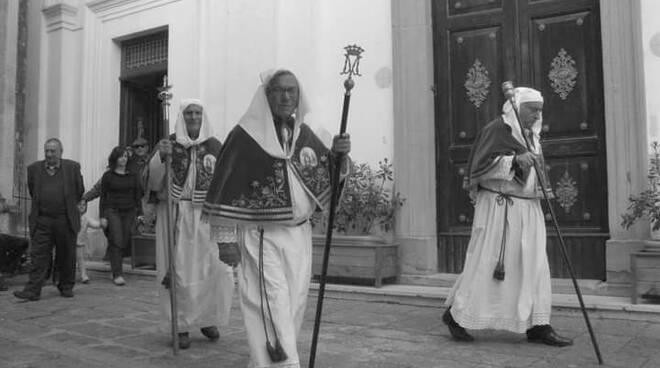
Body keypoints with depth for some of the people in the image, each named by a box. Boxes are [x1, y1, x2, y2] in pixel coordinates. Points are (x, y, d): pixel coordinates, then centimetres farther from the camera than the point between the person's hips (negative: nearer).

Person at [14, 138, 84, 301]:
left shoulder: (72, 167, 0)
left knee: (67, 257, 8)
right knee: (39, 256, -2)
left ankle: (66, 287, 23)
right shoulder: (34, 168, 5)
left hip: (66, 221, -1)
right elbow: (32, 191, 18)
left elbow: (79, 191, 10)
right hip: (41, 221, 1)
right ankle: (33, 290, -1)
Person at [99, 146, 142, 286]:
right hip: (112, 211, -3)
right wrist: (102, 216, -1)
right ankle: (117, 275, -10)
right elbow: (103, 197, 4)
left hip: (129, 212, 3)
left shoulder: (133, 176, 9)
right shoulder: (108, 176, 3)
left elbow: (138, 196, 11)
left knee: (125, 243, 3)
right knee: (116, 242, -11)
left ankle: (116, 270, 20)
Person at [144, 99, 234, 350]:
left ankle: (207, 319, 22)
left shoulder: (214, 146, 6)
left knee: (213, 269, -2)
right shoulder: (170, 144, 3)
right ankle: (182, 326, 14)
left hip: (205, 216, 1)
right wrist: (160, 157, -21)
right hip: (176, 215, -1)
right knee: (180, 271, 1)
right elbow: (154, 181, -4)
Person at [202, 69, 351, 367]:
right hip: (261, 237, -6)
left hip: (299, 234, 6)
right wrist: (225, 238, -11)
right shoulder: (245, 135, -9)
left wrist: (339, 154, -8)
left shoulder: (303, 133, 9)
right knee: (273, 303, -9)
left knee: (294, 302, 13)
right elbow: (224, 187, -9)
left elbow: (329, 174, 14)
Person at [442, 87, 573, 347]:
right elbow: (480, 164, -18)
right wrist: (515, 160, -28)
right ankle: (455, 313, 11)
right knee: (485, 263, -3)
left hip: (528, 209, 8)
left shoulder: (531, 135, 17)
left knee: (534, 265, 3)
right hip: (498, 208, -8)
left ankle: (537, 326, 8)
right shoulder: (497, 129, -8)